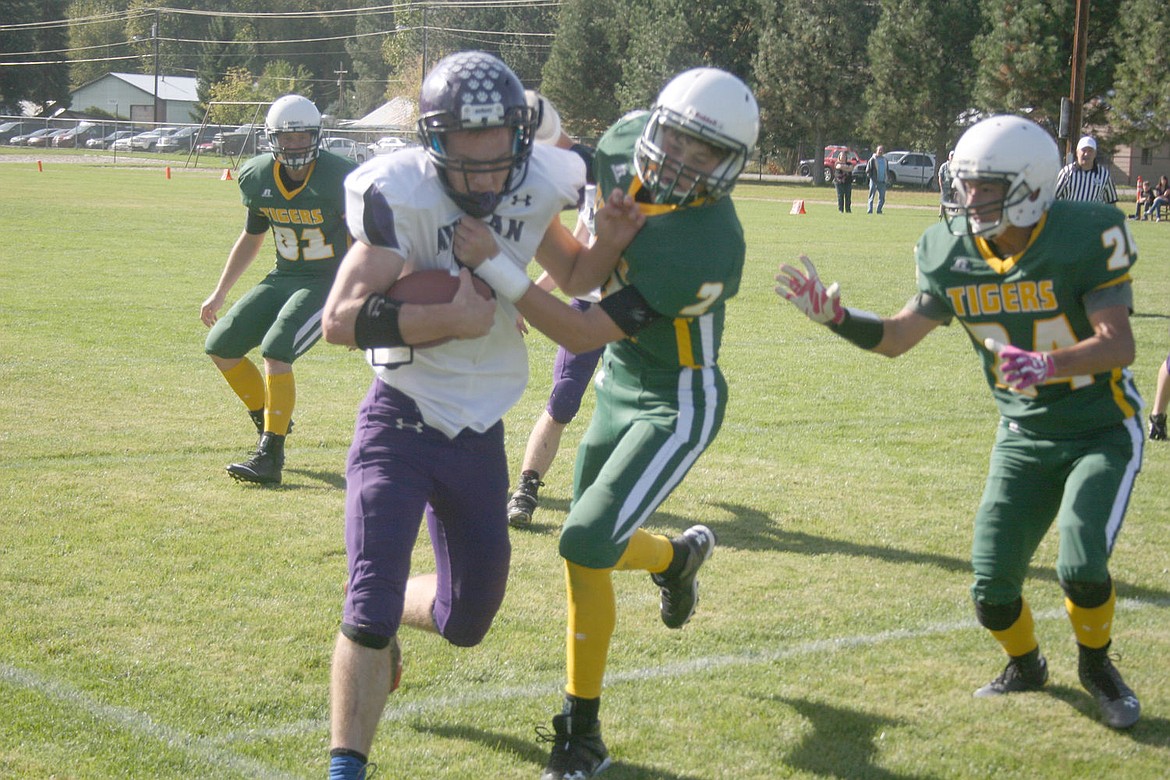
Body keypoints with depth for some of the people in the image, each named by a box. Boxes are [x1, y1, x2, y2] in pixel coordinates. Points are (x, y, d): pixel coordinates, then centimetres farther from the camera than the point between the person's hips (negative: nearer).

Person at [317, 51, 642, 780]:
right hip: (401, 425, -5)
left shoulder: (538, 183, -6)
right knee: (372, 607, -12)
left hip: (481, 433, 5)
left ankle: (380, 619, 46)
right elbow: (342, 319, -24)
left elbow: (571, 271, 13)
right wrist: (452, 317, -26)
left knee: (467, 619, 15)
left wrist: (617, 236, -7)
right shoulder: (400, 193, -22)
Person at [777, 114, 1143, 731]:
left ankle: (1096, 666, 10)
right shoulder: (954, 252, -7)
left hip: (1101, 431, -4)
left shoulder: (1084, 236, -21)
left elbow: (1119, 344, -26)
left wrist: (1048, 364, -43)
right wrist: (834, 317, -17)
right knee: (992, 588, -3)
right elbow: (897, 337, 0)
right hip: (1024, 437, 4)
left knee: (1081, 566, -23)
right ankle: (1025, 666, 31)